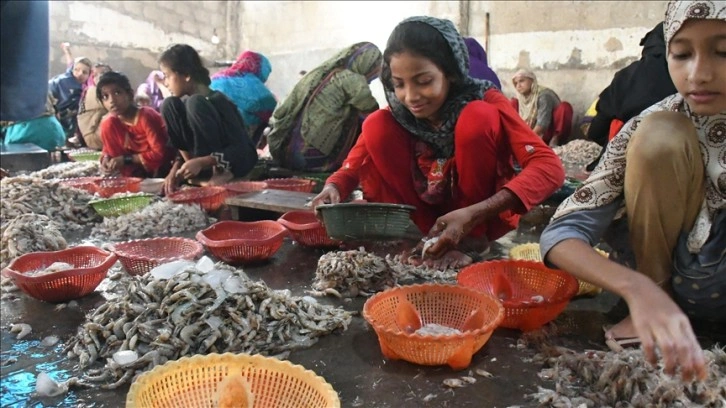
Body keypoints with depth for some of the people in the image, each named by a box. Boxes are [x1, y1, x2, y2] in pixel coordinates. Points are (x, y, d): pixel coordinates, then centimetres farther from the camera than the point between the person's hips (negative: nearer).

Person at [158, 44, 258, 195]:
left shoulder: (218, 100, -21)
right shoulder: (184, 104, 1)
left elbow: (241, 149, -26)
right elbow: (186, 148, 6)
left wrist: (201, 162, -35)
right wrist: (176, 168, -14)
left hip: (238, 161, -7)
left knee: (194, 103, -26)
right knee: (169, 105, -8)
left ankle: (220, 171, -21)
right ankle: (191, 169, -10)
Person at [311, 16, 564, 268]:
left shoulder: (485, 104, -19)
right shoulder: (398, 114, -10)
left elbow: (549, 168, -31)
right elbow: (352, 168, -8)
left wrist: (473, 215, -43)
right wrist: (333, 188, -33)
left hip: (485, 218, -2)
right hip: (424, 222, 3)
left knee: (478, 117, -27)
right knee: (375, 126, -17)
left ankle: (474, 239, -16)